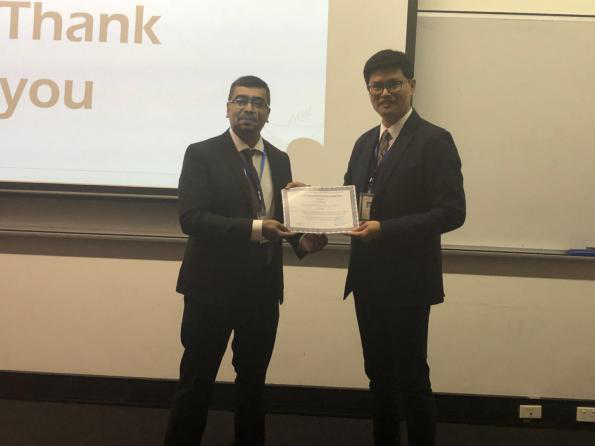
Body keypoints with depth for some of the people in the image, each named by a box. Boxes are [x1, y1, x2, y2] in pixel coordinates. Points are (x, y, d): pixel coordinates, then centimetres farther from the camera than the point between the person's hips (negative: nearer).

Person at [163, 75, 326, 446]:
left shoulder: (279, 159, 9)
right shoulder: (202, 154, -7)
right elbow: (191, 217, -18)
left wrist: (301, 239, -7)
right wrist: (254, 228, -28)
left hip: (263, 288, 5)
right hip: (213, 286, -4)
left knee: (254, 381, 18)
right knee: (197, 382, 7)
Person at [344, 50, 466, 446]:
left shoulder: (434, 141, -10)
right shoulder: (366, 142, 12)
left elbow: (452, 212, -17)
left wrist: (386, 230, -24)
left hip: (407, 279, -7)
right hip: (367, 278, 7)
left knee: (411, 377, 4)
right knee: (378, 373, 18)